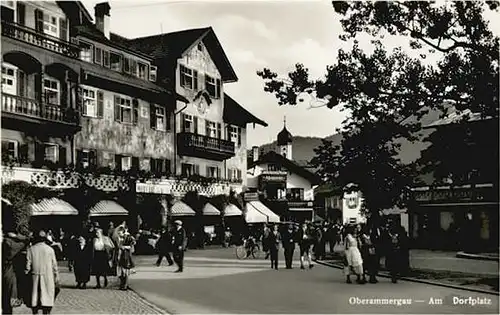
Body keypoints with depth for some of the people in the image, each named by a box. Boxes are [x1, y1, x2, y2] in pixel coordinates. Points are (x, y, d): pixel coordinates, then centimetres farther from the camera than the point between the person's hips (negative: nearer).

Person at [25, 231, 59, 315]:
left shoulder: (31, 249, 1)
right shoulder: (50, 249, -2)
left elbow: (28, 264, 0)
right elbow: (54, 265, 1)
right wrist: (56, 278, 8)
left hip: (35, 277, 2)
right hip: (47, 277, -2)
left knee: (35, 297, 9)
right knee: (47, 297, 1)